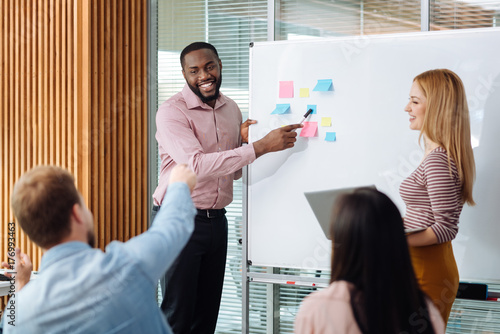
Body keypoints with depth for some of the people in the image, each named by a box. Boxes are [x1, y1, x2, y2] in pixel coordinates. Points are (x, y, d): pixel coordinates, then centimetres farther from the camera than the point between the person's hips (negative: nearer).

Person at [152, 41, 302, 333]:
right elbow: (197, 165, -27)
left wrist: (243, 140, -3)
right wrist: (262, 146, -28)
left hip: (216, 220, 6)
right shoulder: (172, 112, -12)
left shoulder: (231, 109, 11)